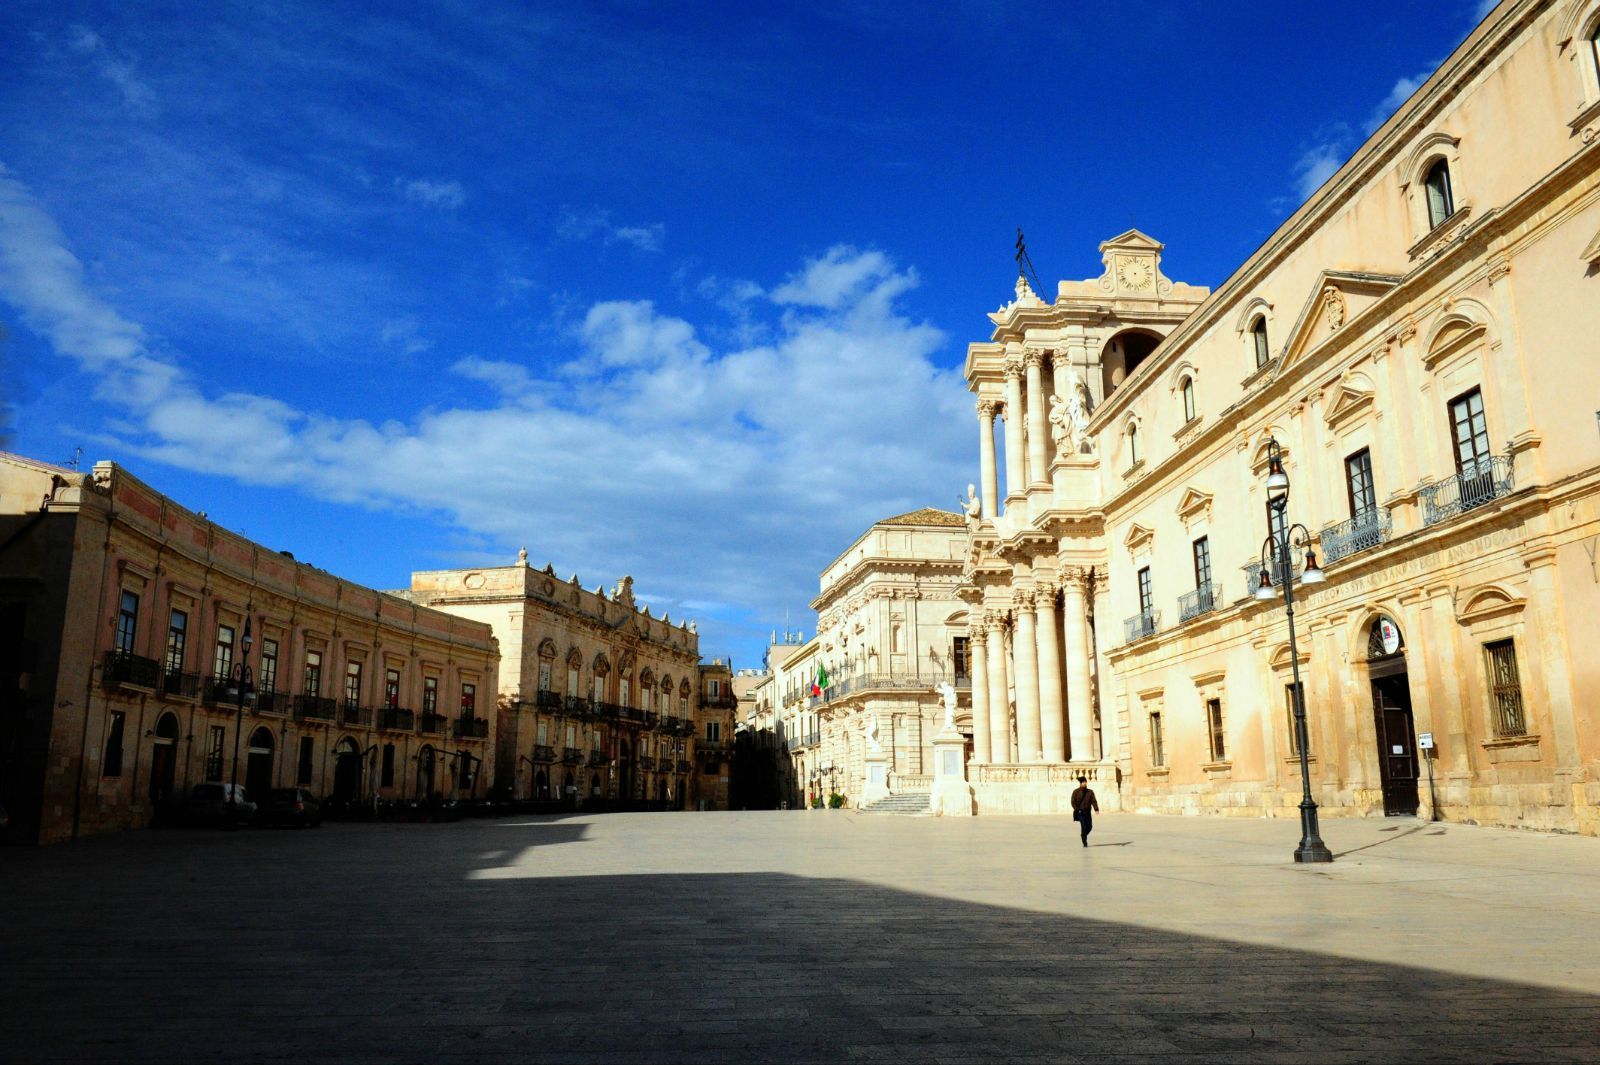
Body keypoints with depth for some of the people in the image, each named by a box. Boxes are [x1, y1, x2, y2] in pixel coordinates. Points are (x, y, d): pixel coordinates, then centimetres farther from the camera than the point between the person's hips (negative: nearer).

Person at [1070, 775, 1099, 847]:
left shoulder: (1090, 791, 6)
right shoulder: (1076, 792, -2)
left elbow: (1094, 801, -3)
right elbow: (1073, 802, -2)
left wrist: (1096, 809, -18)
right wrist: (1077, 810, -14)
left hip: (1088, 812, 4)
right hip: (1080, 812, -4)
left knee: (1089, 827, 3)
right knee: (1084, 826, -14)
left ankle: (1083, 835, 32)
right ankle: (1084, 842, -3)